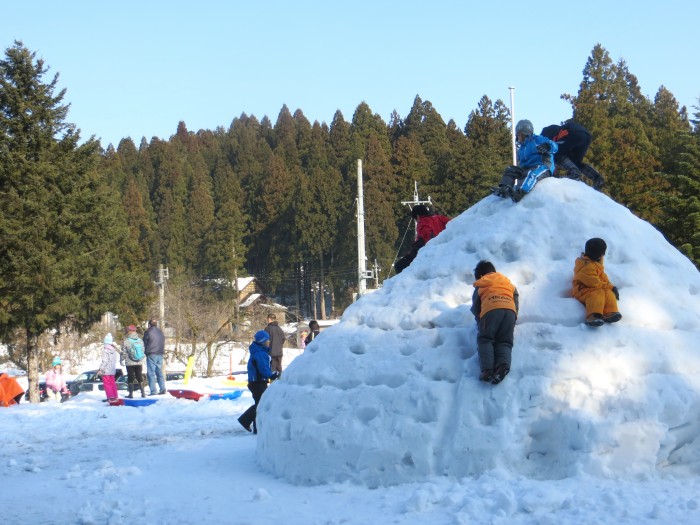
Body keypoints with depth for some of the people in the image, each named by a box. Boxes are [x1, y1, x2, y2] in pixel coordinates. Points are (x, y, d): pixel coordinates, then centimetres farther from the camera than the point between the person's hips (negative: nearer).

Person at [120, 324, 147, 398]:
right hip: (139, 363, 4)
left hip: (130, 363, -4)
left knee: (130, 378, 5)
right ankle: (143, 393, 9)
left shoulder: (126, 341, -12)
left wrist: (121, 360, 6)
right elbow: (143, 350, 11)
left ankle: (131, 394, 6)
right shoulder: (140, 340, 1)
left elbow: (123, 352, -8)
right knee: (140, 377, 11)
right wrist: (143, 358, 28)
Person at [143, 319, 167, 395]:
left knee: (151, 373, -4)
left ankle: (153, 391, -9)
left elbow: (144, 343, -2)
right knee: (159, 372, 12)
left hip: (151, 355, -6)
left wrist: (146, 351, 12)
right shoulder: (161, 332, 14)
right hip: (160, 354, 6)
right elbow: (163, 343, 15)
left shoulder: (148, 332, -7)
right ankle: (162, 389, 7)